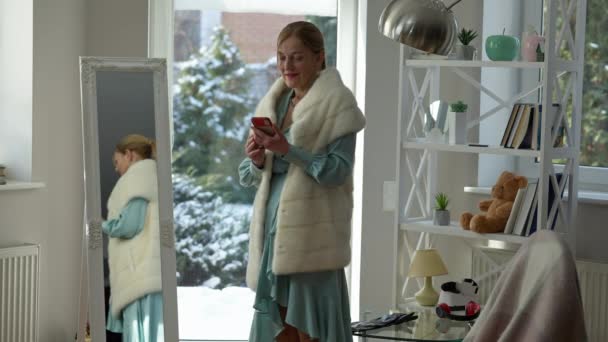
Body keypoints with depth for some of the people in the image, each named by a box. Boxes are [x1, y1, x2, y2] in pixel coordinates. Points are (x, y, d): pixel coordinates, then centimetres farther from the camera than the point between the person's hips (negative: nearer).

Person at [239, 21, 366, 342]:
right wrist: (257, 161, -7)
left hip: (312, 229, -6)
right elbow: (247, 176, 15)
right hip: (273, 225, 6)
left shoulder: (336, 103, -5)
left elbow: (339, 170, -14)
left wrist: (288, 150, -22)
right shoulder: (272, 103, 13)